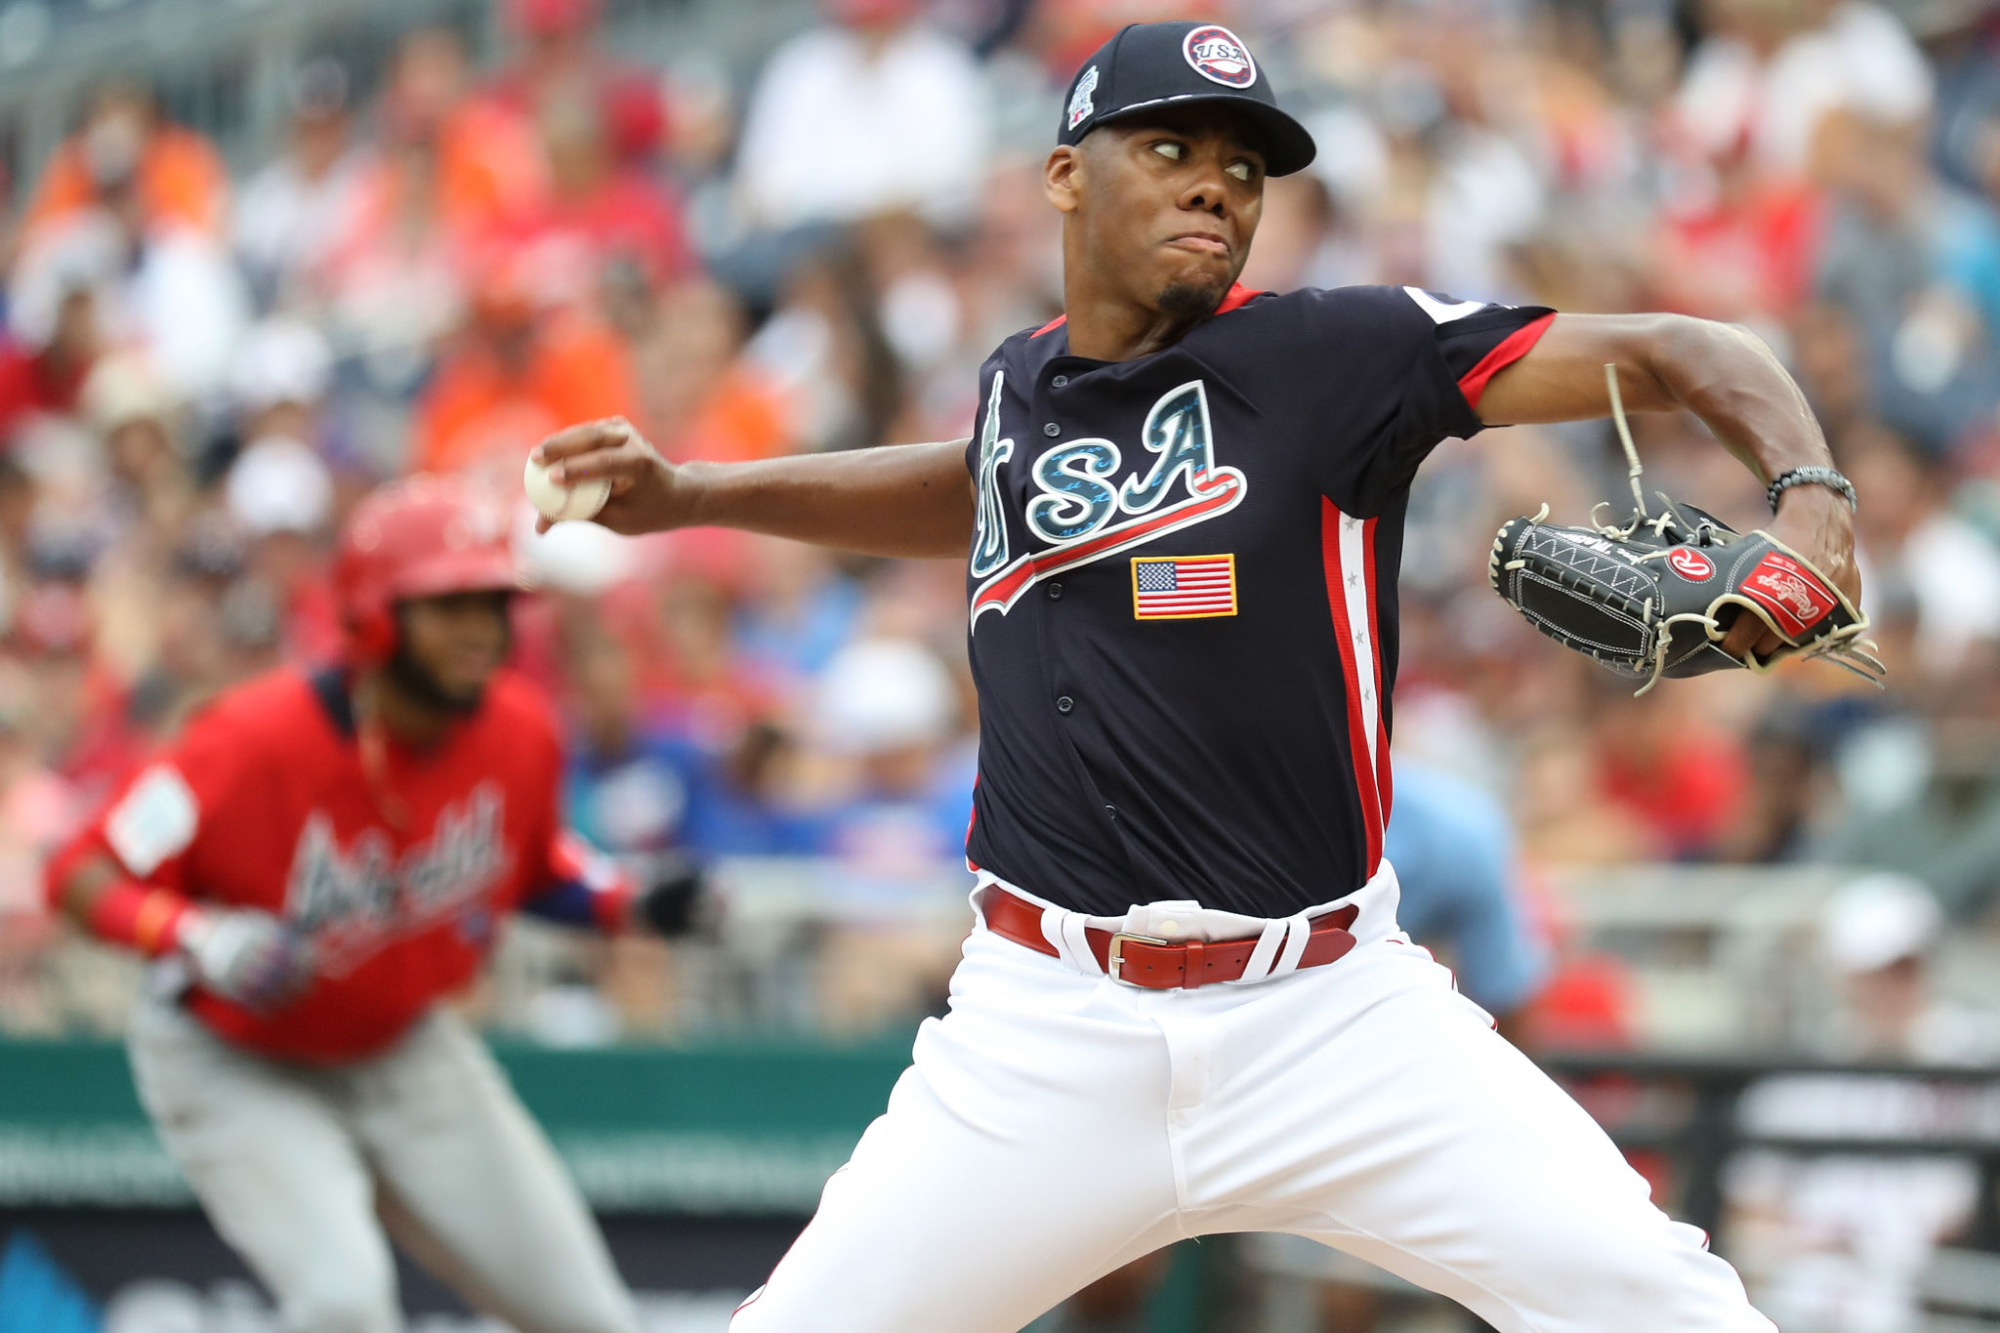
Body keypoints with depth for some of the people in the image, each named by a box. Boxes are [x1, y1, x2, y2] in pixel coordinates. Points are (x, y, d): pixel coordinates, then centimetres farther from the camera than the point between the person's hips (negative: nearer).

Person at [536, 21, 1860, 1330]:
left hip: (1333, 1018, -3)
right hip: (1048, 1032, 3)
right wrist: (687, 495, 30)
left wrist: (1813, 500, -25)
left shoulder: (1330, 354, -5)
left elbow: (1673, 355, -7)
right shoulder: (1019, 383, 9)